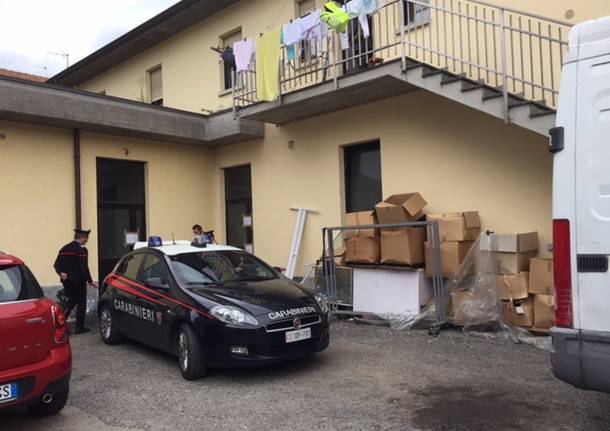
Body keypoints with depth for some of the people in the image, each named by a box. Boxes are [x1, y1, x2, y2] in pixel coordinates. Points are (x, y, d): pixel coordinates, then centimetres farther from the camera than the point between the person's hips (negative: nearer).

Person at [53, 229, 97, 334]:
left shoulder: (64, 248, 11)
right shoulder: (82, 249, -13)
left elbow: (56, 264, 6)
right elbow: (84, 267, -19)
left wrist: (61, 273, -6)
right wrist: (90, 281, -16)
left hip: (67, 280, 7)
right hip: (78, 280, -7)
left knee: (71, 302, 18)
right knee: (81, 303, 6)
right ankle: (79, 327, 10)